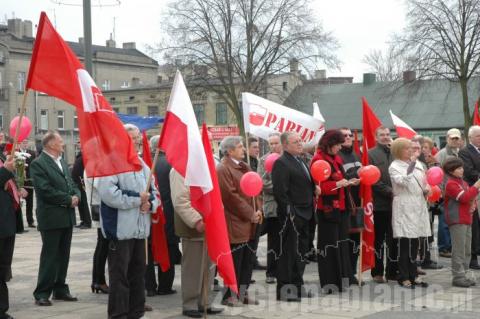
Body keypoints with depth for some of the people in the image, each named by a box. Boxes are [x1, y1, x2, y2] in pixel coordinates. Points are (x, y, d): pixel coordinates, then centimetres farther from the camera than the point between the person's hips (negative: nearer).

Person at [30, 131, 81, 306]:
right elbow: (45, 190, -18)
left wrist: (76, 196, -5)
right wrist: (68, 199, -14)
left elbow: (72, 184, 17)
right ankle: (42, 293, 3)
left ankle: (60, 289, 21)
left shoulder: (62, 162, 15)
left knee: (63, 255, 12)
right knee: (50, 256, -4)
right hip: (51, 217, -7)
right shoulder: (38, 164, -10)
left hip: (67, 216, 7)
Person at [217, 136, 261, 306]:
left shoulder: (245, 167, 17)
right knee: (235, 260, -4)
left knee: (247, 260, 11)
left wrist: (258, 211, 2)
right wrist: (250, 214, -15)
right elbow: (231, 196, -18)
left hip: (249, 223, 9)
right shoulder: (223, 169, -13)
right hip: (235, 224, -9)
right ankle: (229, 296, 6)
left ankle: (243, 293, 20)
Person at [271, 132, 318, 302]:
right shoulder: (281, 163, -13)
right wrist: (289, 212, -22)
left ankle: (297, 285, 25)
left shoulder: (300, 161, 17)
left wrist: (314, 189, 9)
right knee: (288, 252, -4)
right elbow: (280, 191, -20)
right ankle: (284, 289, 3)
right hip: (291, 216, -9)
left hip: (303, 214, 9)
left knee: (301, 251, 15)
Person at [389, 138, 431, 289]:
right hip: (404, 207, -6)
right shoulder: (394, 166, -4)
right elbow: (403, 181, -22)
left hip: (419, 206, 6)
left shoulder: (418, 164, 13)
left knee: (415, 243, 10)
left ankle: (413, 275, 18)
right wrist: (412, 162, -22)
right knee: (404, 243, -5)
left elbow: (424, 183, 22)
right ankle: (404, 277, 2)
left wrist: (427, 190, 0)